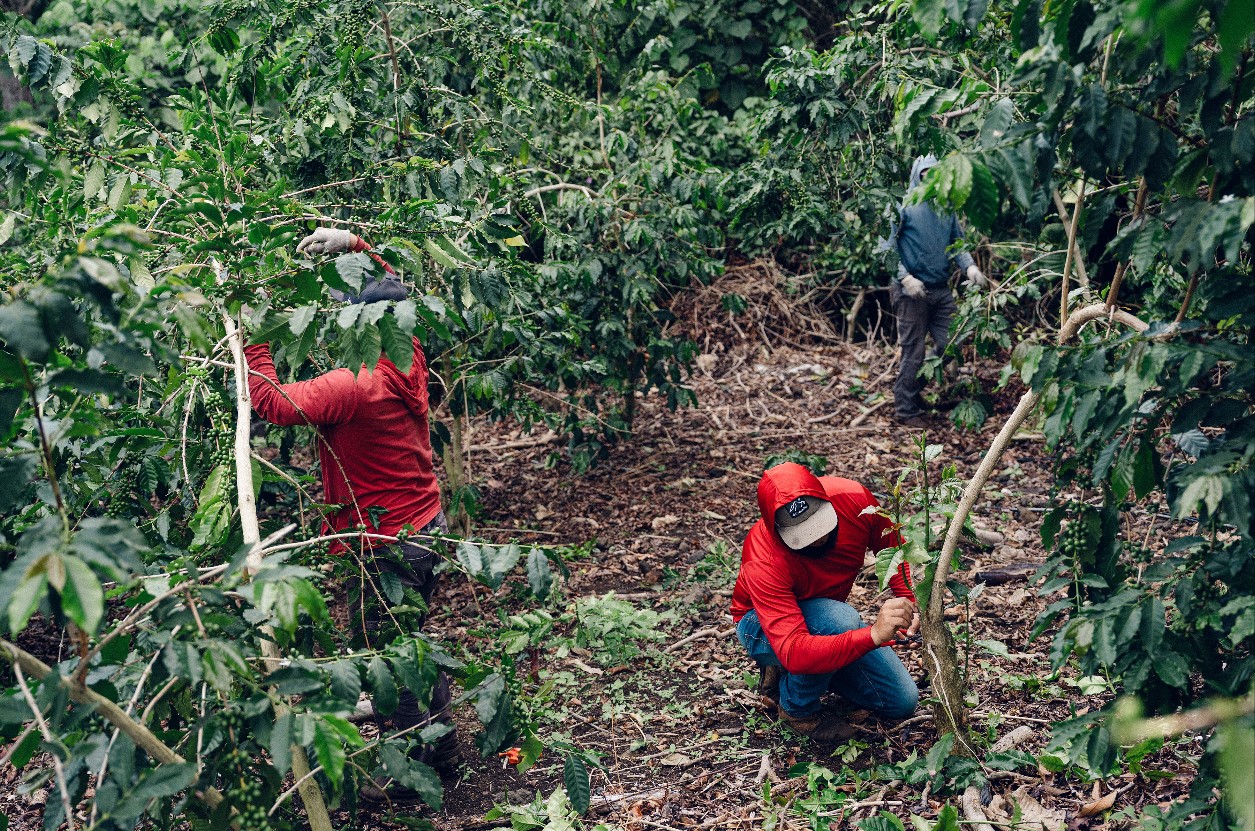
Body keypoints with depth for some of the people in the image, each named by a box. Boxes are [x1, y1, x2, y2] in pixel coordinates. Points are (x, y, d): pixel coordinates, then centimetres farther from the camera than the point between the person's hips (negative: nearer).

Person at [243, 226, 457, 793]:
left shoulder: (353, 386, -26)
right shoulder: (408, 362, -1)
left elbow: (273, 403, -29)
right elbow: (390, 290, 15)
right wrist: (354, 244, 5)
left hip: (391, 543, -9)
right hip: (431, 529, 9)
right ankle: (442, 750, 41)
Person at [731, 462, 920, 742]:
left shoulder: (854, 499, -27)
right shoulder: (764, 564, -40)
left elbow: (892, 546, -6)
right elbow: (794, 651, -49)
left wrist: (908, 600, -24)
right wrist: (873, 634, -61)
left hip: (828, 618, 6)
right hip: (765, 627, -6)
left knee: (902, 702, 0)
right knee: (840, 619, -38)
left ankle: (788, 672, 13)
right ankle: (797, 708, -10)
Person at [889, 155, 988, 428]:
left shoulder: (947, 209, 12)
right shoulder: (902, 207, -5)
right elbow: (888, 247, -9)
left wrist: (970, 267, -5)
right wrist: (905, 277, -21)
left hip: (942, 290, 6)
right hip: (912, 291, -6)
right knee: (913, 352, -2)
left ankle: (916, 387, 27)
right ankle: (907, 410, 10)